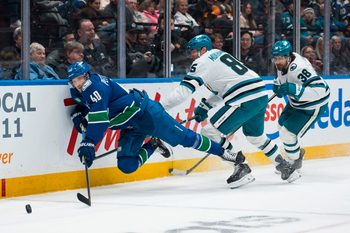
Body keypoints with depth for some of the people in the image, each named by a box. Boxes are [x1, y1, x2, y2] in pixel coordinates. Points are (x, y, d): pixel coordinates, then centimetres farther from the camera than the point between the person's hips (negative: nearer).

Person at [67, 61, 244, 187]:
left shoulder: (96, 86, -24)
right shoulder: (77, 91, 4)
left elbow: (99, 118, -34)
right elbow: (82, 103, 28)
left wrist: (88, 143, -38)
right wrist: (77, 114, 4)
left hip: (144, 111, -9)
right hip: (130, 128, 9)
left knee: (182, 137, -6)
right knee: (126, 165, -4)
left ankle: (222, 152, 8)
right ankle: (153, 146, 21)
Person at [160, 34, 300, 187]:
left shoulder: (203, 62, -2)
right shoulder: (218, 54, 25)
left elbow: (184, 90, -9)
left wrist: (160, 107, -7)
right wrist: (205, 106, 24)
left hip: (245, 99, -10)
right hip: (261, 94, 10)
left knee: (211, 131, -2)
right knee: (255, 136, 29)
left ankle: (240, 168, -1)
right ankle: (286, 168, 35)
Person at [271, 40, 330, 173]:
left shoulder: (299, 68, -37)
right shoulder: (283, 62, -9)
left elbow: (320, 90, -45)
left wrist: (293, 89, -49)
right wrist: (278, 84, 3)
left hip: (312, 106, -9)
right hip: (296, 102, 9)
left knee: (288, 133, -11)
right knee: (282, 126, 20)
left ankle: (294, 163, 16)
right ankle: (297, 152, 45)